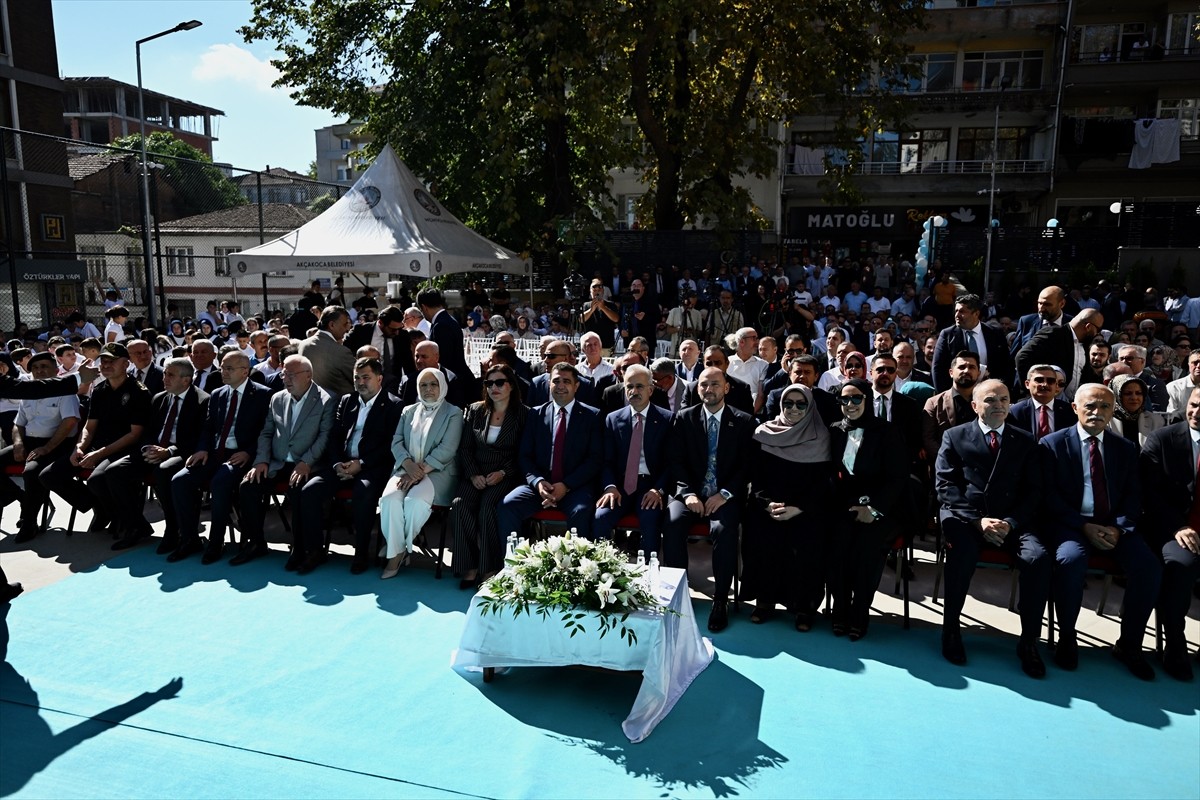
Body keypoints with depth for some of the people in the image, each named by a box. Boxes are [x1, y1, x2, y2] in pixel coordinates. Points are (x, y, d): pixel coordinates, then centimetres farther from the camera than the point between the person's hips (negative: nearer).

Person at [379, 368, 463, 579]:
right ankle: (395, 552, -15)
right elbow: (396, 442, 10)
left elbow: (447, 449, -7)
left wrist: (421, 470, -17)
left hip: (437, 472, -4)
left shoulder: (453, 414, 4)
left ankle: (403, 547, -7)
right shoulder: (409, 411, 19)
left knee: (415, 500, -32)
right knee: (389, 499, -27)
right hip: (407, 469, 4)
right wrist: (409, 465, -11)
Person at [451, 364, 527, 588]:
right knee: (460, 506, -26)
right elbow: (465, 448, 10)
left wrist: (503, 473, -13)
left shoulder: (523, 415, 3)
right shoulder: (474, 411, 13)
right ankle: (470, 566, -16)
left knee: (487, 507, -32)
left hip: (506, 476, -3)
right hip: (476, 475, 3)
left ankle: (489, 569, -20)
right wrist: (473, 474, -6)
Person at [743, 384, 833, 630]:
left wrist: (797, 509, -16)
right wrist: (767, 503, -12)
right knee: (761, 534, -26)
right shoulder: (765, 433, 6)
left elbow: (822, 482, -3)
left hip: (806, 509, -1)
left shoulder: (820, 438, 2)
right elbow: (756, 475, 5)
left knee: (807, 539, -28)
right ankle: (765, 599, -9)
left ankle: (804, 605, -10)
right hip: (769, 504, 1)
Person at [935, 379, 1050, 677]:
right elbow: (945, 486, 1)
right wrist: (977, 520, -13)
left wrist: (1010, 522, -11)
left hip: (1012, 520, 2)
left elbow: (1033, 491, 8)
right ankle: (951, 628, -13)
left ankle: (1028, 641, -12)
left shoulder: (1025, 441, 16)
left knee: (1038, 557, -27)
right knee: (963, 550, -33)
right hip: (963, 516, -2)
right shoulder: (954, 437, 11)